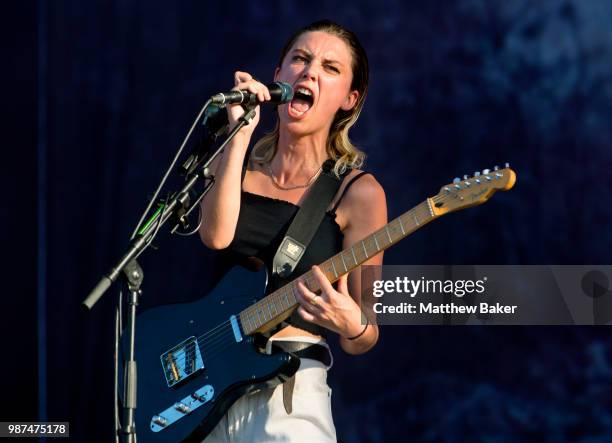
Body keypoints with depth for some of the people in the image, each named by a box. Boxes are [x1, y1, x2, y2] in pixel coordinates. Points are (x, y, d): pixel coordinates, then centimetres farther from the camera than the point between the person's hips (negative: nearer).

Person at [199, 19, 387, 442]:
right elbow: (215, 235, -13)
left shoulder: (358, 193, -4)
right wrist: (240, 135, -15)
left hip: (288, 384, -3)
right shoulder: (236, 160, 9)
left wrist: (351, 326, -27)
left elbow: (363, 340, -4)